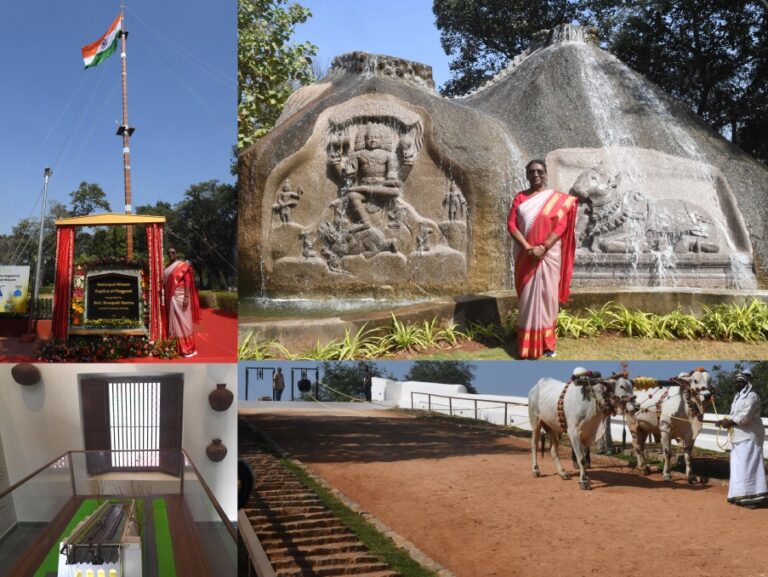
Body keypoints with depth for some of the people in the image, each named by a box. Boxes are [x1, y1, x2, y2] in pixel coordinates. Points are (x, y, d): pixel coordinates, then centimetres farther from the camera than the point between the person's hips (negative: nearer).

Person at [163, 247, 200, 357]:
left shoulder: (183, 265, -6)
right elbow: (165, 283, 13)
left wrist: (186, 297, -20)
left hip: (180, 297, -6)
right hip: (170, 298, 6)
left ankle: (188, 349, -1)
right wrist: (165, 298, 8)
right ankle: (175, 347, 13)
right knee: (173, 322, 8)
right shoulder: (166, 268, 13)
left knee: (183, 321, -4)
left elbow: (187, 281, -12)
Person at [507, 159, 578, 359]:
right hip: (525, 255, 1)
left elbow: (561, 225, -7)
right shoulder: (520, 197, 6)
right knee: (527, 296, 3)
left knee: (547, 295, 3)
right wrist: (527, 247, -15)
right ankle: (528, 343, 8)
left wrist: (543, 247, -19)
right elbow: (511, 224, -2)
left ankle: (547, 342, 11)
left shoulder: (558, 198, 2)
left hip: (549, 254, -1)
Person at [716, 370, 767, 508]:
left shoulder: (752, 397, -12)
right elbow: (734, 416, 19)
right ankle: (741, 495, 17)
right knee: (738, 466, 11)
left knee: (749, 466, -10)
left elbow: (744, 417, -20)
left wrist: (729, 422, -11)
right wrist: (726, 421, 1)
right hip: (739, 437, 10)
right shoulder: (738, 397, 18)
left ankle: (753, 496, -9)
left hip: (749, 437, -10)